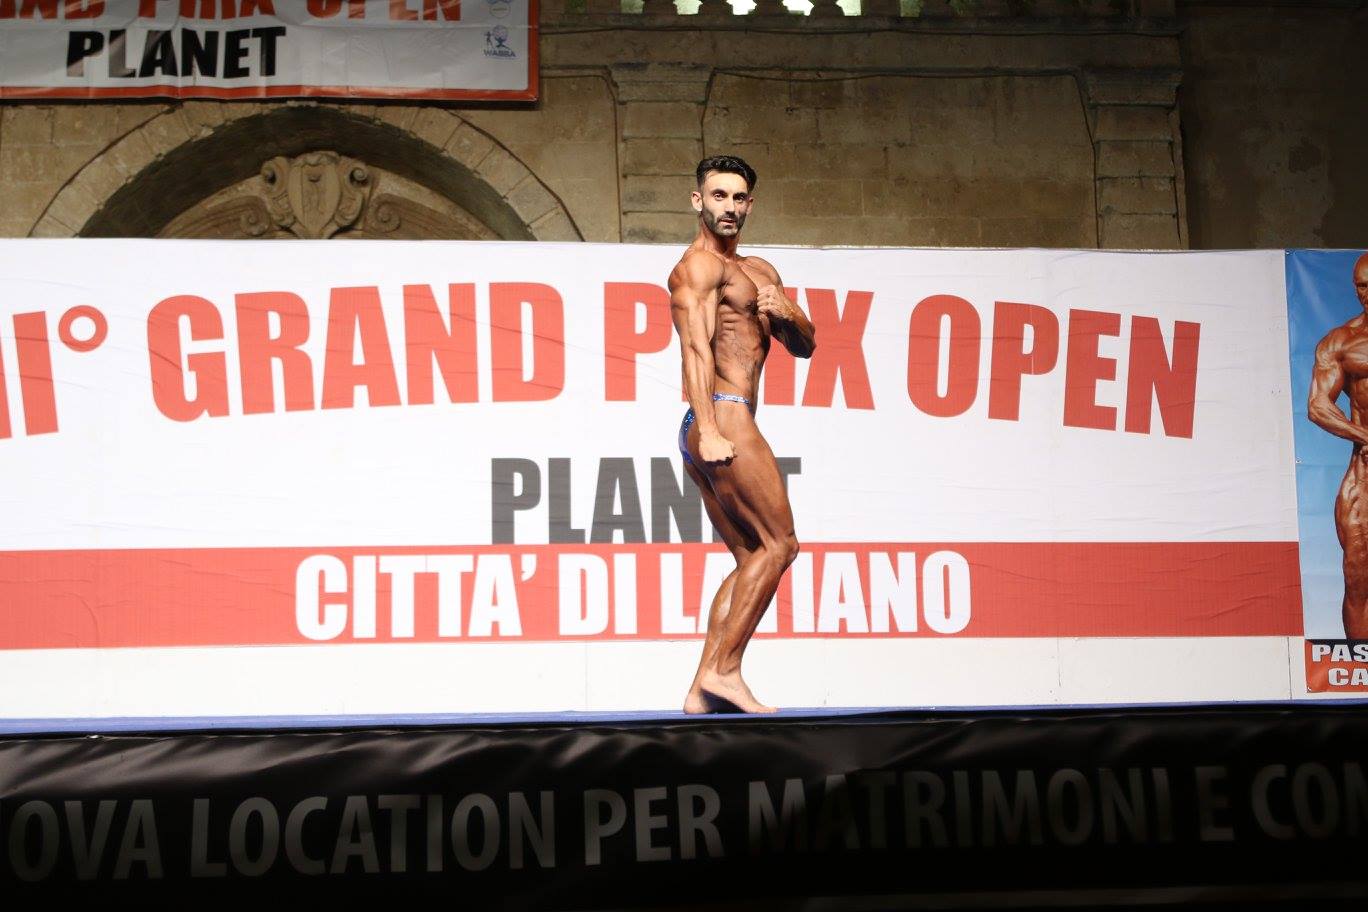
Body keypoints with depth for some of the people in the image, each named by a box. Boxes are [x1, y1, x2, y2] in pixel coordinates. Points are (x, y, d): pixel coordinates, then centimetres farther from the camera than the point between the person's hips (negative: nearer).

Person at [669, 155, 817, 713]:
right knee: (778, 543, -10)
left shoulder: (759, 272, 25)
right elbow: (697, 346, -18)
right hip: (723, 418, -9)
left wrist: (787, 314, -2)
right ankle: (724, 669, -10)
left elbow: (804, 347, 21)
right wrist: (709, 430, -29)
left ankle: (703, 693, 3)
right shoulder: (699, 264, -5)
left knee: (750, 558, 7)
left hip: (715, 434, 9)